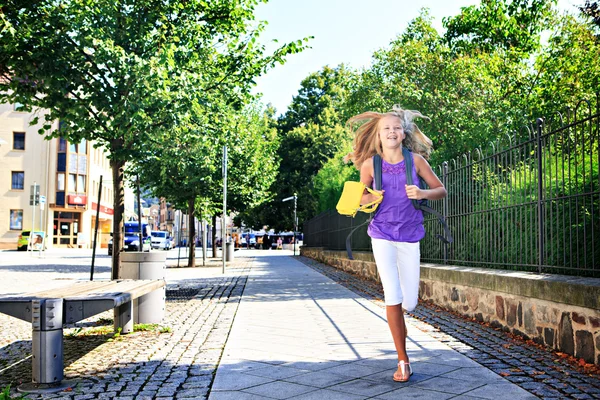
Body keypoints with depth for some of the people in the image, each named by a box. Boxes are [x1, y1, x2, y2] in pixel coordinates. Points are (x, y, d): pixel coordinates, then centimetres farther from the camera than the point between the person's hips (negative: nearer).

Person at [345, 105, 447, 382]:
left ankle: (397, 319, 43)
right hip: (382, 235, -1)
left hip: (409, 236, 1)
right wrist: (366, 199, -15)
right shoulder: (370, 164, -3)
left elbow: (441, 190, 4)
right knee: (392, 296, -11)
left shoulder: (415, 160, -3)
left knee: (409, 303, 3)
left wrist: (422, 193, -17)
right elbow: (361, 195, 9)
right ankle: (403, 361, 4)